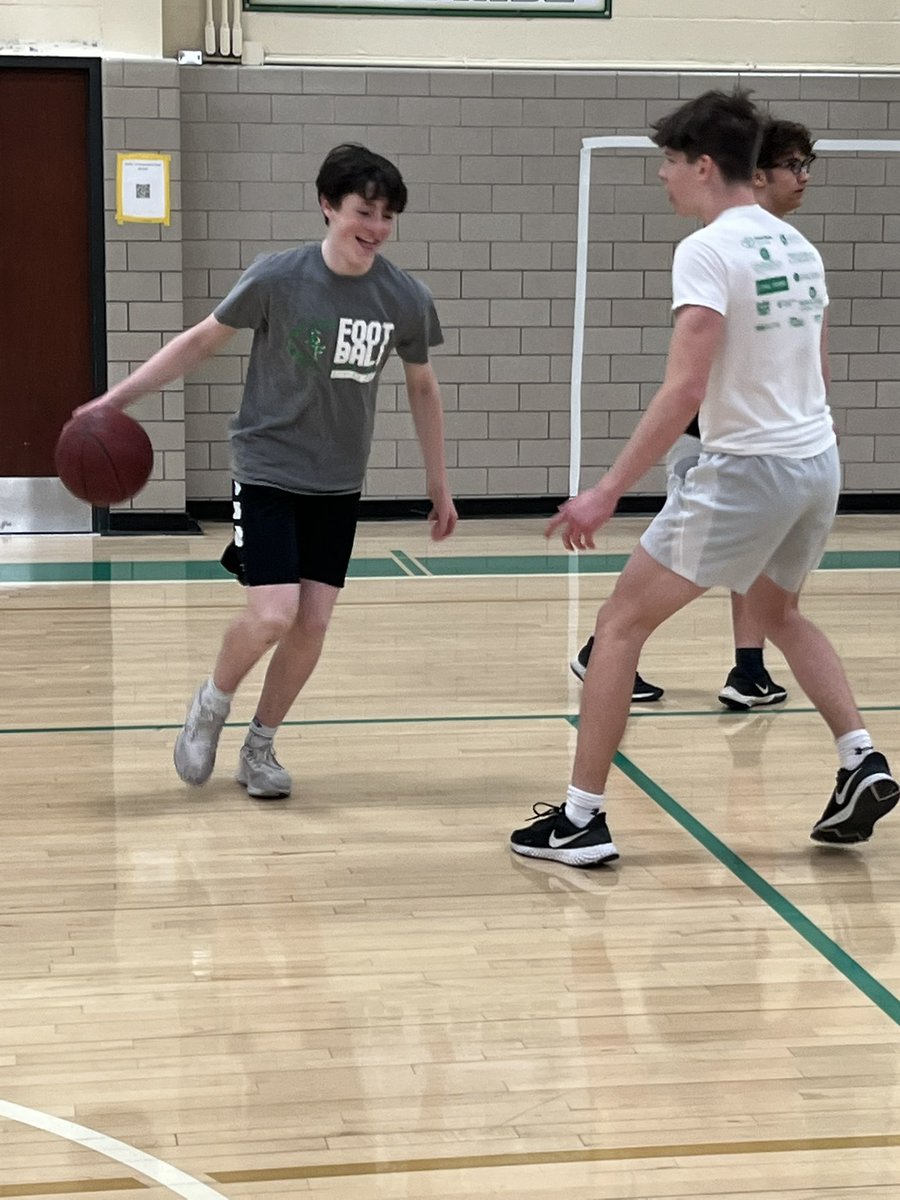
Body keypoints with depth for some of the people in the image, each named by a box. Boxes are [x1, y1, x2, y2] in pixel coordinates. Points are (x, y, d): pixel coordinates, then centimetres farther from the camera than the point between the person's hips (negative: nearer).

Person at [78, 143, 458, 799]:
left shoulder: (406, 298, -8)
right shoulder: (278, 278, -17)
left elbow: (423, 388, 8)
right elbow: (202, 339, -4)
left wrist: (439, 484, 12)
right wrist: (118, 397, -9)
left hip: (338, 485, 3)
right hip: (268, 470, -3)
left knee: (313, 623, 0)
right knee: (273, 614, -16)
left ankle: (260, 746, 21)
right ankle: (212, 704, 15)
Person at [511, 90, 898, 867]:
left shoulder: (708, 251, -14)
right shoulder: (797, 245, 11)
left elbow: (684, 391, -22)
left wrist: (607, 493, -21)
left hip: (745, 469, -8)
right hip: (819, 461, 8)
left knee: (621, 622, 2)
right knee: (778, 612, 32)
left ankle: (581, 819, 2)